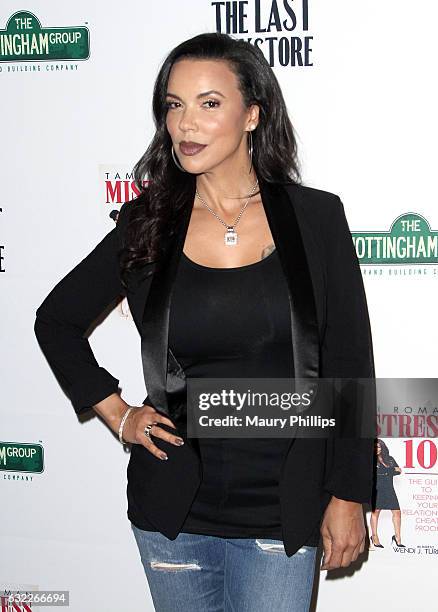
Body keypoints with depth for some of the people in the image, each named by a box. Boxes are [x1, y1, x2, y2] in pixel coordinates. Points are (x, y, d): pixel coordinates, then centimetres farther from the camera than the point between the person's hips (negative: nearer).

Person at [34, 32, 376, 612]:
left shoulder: (315, 217, -4)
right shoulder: (147, 222, -1)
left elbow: (349, 367, -2)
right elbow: (56, 320, 13)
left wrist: (348, 497, -4)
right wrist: (116, 413, 5)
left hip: (282, 513, -2)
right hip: (174, 511, 2)